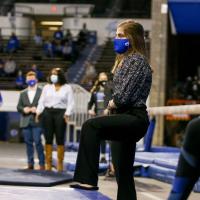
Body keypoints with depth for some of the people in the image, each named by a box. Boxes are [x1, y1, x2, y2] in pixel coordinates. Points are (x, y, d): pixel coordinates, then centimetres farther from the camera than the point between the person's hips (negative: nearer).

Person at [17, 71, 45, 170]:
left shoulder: (41, 92, 1)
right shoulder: (23, 93, 15)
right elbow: (18, 107, 12)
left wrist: (37, 109, -15)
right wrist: (24, 109, -7)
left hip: (37, 122, -4)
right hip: (26, 122, 4)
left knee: (38, 142, -9)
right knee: (28, 142, 6)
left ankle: (42, 164, -3)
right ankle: (30, 164, 11)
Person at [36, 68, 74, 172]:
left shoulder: (67, 88, 7)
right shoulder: (47, 87, 16)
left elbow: (71, 103, 1)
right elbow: (42, 101, 12)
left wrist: (67, 114, -13)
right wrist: (38, 112, -2)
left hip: (60, 113, -3)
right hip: (47, 112, 3)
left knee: (60, 139, -4)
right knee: (48, 139, 1)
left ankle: (60, 165, 0)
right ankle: (48, 164, 4)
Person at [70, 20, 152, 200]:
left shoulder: (137, 61, -10)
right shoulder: (125, 60, 20)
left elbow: (124, 95, -18)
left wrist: (111, 103, 0)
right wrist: (113, 105, 4)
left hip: (134, 118, -10)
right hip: (125, 119, 10)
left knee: (91, 126, -30)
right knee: (123, 172, 10)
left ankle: (87, 179, -33)